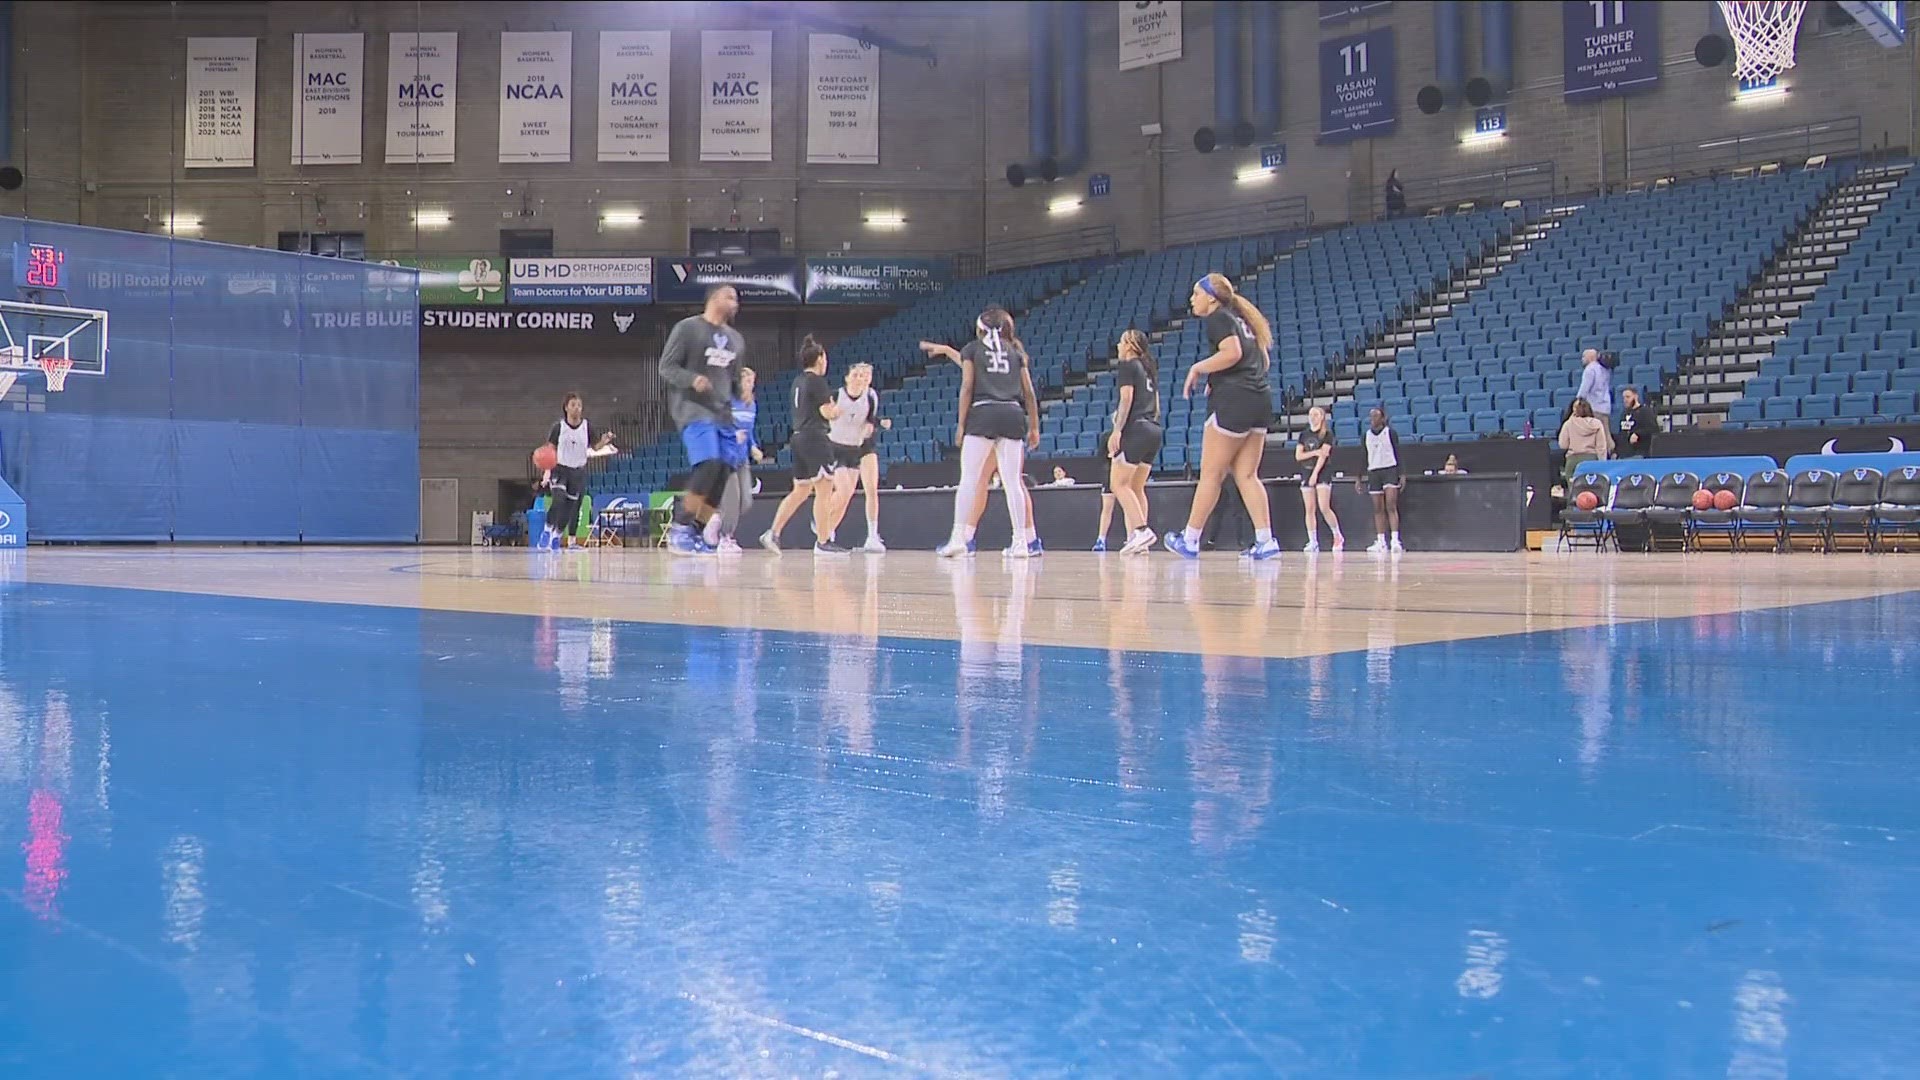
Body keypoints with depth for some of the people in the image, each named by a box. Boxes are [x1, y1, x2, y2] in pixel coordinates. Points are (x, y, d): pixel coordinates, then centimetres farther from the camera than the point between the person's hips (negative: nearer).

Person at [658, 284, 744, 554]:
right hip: (692, 408, -7)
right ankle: (680, 527, -16)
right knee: (709, 463, -25)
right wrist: (692, 379, -24)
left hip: (723, 413, 7)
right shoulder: (687, 328, -3)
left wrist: (737, 406, 19)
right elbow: (666, 366, -6)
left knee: (724, 473, -2)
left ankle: (697, 532, 10)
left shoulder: (735, 339, 18)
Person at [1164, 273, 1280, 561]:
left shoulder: (1216, 318, -3)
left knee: (1211, 474, -2)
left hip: (1233, 401, -9)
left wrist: (1198, 368, -7)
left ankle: (1190, 540, 4)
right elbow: (1260, 360, 23)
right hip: (1260, 400, 9)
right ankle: (1266, 542, -2)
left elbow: (1232, 353, -19)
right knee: (1246, 476, 6)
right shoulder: (1239, 319, 23)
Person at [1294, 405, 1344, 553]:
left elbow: (1323, 455, -11)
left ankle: (1338, 536, 5)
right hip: (1306, 473, 5)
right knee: (1310, 510, 0)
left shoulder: (1327, 434, -2)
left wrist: (1315, 473, -19)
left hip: (1323, 473, -5)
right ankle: (1313, 542, 1)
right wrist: (1314, 452, -11)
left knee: (1324, 508, -13)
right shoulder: (1304, 435, 12)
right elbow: (1298, 455, 4)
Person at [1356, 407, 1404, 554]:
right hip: (1373, 472, 4)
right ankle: (1381, 542, 6)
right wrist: (1359, 478, 10)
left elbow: (1398, 453, -2)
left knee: (1391, 506, -13)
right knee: (1378, 509, 4)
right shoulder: (1365, 436, 10)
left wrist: (1402, 474, -9)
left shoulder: (1391, 433, -1)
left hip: (1390, 470, -4)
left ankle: (1395, 540, -17)